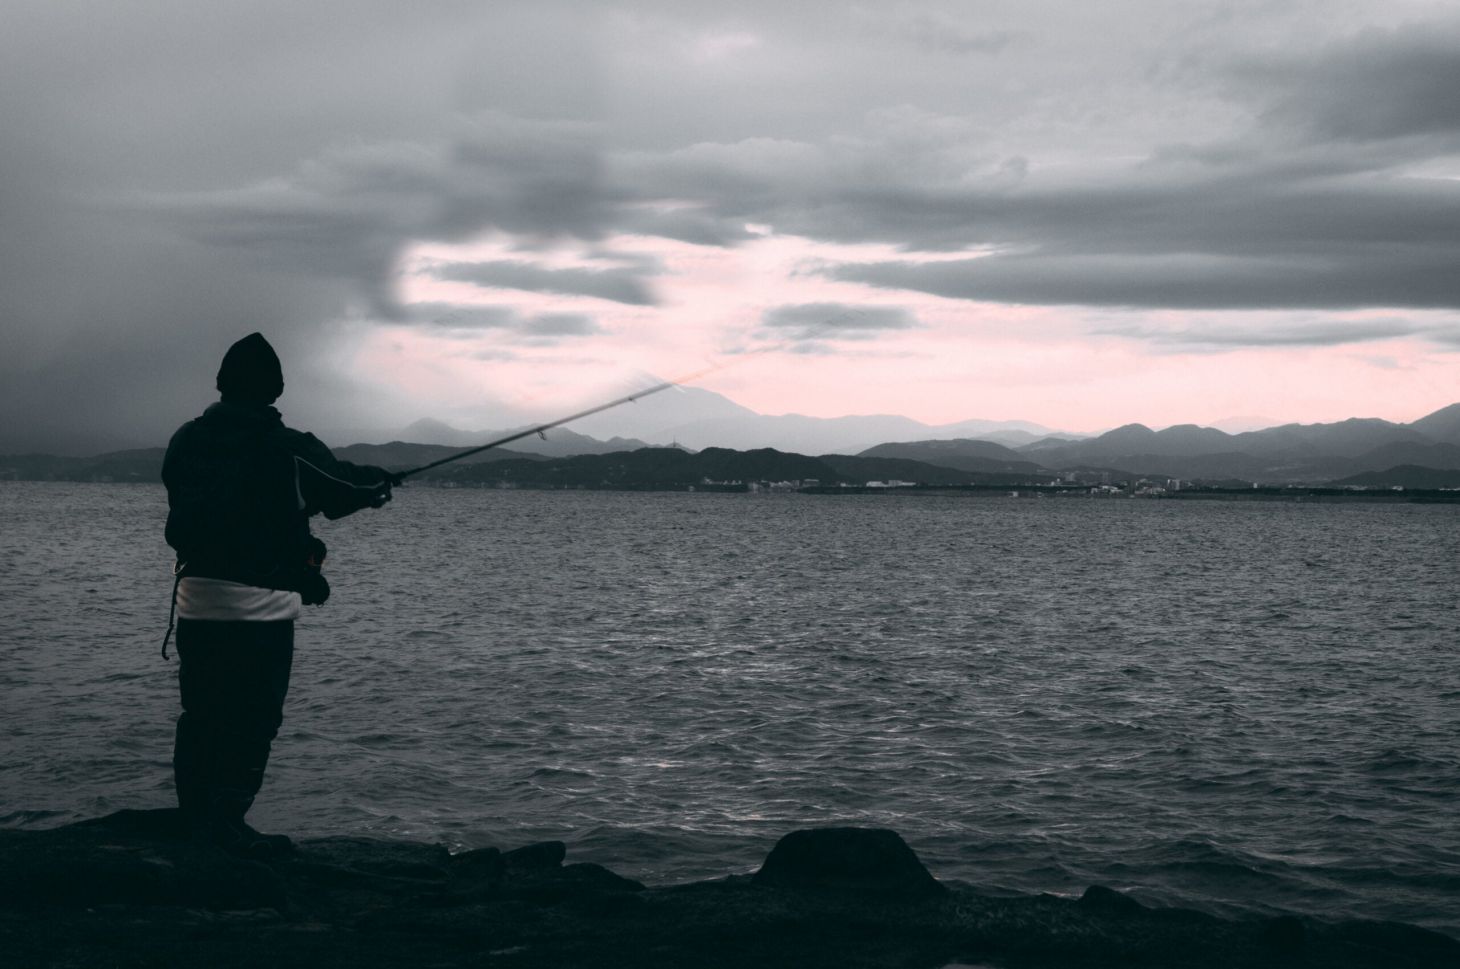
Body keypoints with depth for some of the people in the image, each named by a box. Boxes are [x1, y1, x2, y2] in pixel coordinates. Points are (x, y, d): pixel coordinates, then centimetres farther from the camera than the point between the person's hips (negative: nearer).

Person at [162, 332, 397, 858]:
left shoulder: (186, 442, 3)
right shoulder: (289, 450, -9)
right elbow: (345, 488, 3)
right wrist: (380, 481, 26)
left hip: (197, 602, 5)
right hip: (262, 605, -5)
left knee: (201, 714, 13)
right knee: (253, 718, 1)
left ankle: (195, 820, 20)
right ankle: (227, 823, -1)